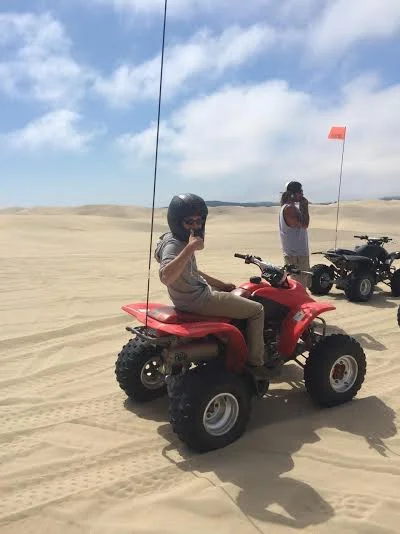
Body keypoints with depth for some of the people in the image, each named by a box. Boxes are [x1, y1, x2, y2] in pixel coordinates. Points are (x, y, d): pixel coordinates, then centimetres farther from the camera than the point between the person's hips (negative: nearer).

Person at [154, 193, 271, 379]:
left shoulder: (181, 240, 5)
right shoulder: (173, 245, -26)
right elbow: (165, 277, -46)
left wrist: (222, 284, 17)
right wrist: (190, 248, -47)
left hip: (197, 292, 10)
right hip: (198, 300, -10)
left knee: (241, 295, 32)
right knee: (256, 310, -3)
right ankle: (255, 363, 7)